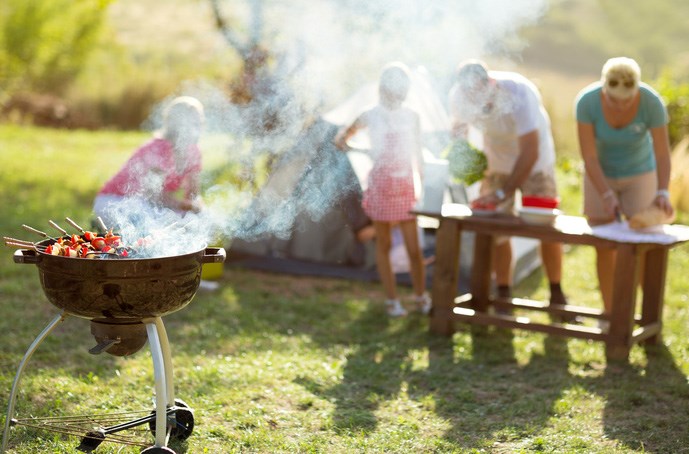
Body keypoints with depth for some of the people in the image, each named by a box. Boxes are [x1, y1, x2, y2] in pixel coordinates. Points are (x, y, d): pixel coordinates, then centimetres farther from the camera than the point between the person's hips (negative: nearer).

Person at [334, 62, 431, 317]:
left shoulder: (412, 117, 6)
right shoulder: (372, 116, 0)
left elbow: (417, 153, 13)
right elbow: (347, 131, 11)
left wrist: (419, 185, 12)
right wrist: (341, 140, -13)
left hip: (406, 186, 1)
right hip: (381, 185, -1)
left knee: (414, 248, -1)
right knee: (384, 245, 5)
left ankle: (421, 297, 18)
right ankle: (392, 300, 14)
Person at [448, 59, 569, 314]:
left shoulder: (520, 93, -36)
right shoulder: (458, 95, -21)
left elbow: (530, 153, -35)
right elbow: (458, 126, 3)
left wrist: (503, 193, -37)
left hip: (534, 162, -3)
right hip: (496, 162, 3)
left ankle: (556, 295, 12)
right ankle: (503, 296, 9)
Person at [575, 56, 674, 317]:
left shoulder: (652, 103, -29)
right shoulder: (586, 102, -29)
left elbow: (663, 155, -27)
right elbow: (588, 155, -27)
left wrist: (663, 194, -43)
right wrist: (607, 197, -37)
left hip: (639, 174, -1)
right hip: (601, 175, 1)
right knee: (605, 249, 2)